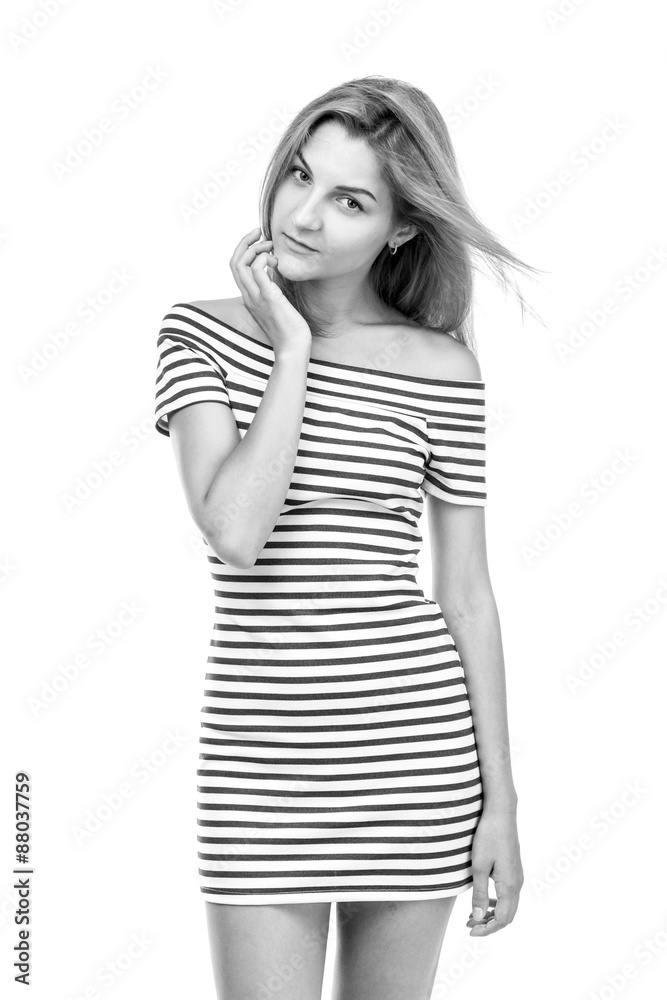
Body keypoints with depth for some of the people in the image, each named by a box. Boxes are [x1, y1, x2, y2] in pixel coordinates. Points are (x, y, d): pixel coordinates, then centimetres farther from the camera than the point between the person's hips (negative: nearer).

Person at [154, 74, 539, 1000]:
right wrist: (292, 351, -13)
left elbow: (467, 594, 2)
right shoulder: (203, 334, -2)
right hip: (263, 749, 0)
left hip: (414, 742, 1)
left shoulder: (441, 367, -2)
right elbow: (233, 534, -17)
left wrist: (501, 801, 2)